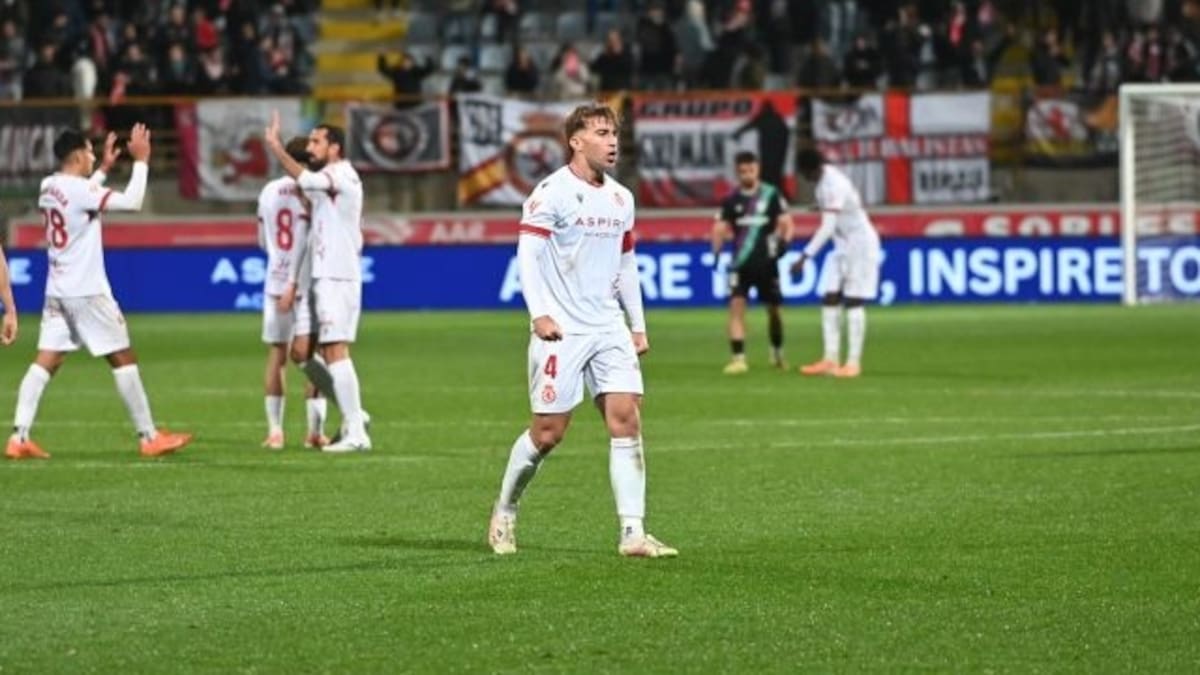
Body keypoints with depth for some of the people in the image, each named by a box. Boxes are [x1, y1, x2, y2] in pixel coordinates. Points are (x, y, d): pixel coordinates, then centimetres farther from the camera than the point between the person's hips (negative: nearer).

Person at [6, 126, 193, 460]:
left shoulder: (48, 188, 9)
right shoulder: (80, 190, -16)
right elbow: (131, 202, -22)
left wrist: (104, 169, 32)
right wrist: (140, 160, -11)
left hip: (57, 291, 7)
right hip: (87, 292, -7)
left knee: (45, 362, 2)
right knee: (123, 359, 2)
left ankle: (19, 437, -8)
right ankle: (149, 437, 6)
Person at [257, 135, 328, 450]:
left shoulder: (268, 192, 9)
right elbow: (304, 241, -13)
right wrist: (292, 286, -8)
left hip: (274, 282, 4)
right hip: (305, 282, -4)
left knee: (276, 356, 8)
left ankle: (275, 430, 3)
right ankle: (315, 431, -3)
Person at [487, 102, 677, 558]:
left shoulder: (620, 199, 13)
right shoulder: (552, 192, -8)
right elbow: (528, 253, -13)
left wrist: (638, 325, 18)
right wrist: (539, 313, -22)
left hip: (609, 330, 6)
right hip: (561, 332, -6)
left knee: (626, 418, -8)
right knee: (548, 432, -2)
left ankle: (633, 533, -10)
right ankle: (504, 512, 22)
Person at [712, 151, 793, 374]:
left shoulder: (771, 195, -1)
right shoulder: (732, 200, 4)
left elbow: (785, 222, -2)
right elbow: (720, 228, 5)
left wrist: (783, 241, -20)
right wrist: (716, 249, -12)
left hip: (766, 262, -1)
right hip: (741, 262, 1)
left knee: (773, 309, 11)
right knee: (736, 305, -15)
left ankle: (777, 352, 35)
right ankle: (738, 358, -17)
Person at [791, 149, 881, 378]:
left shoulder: (833, 185, -26)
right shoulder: (824, 180, 3)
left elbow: (827, 228, -32)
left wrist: (805, 256, -36)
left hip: (859, 246, -9)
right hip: (842, 247, 9)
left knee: (853, 303, -7)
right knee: (829, 301, 3)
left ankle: (854, 363, -4)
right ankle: (831, 359, 4)